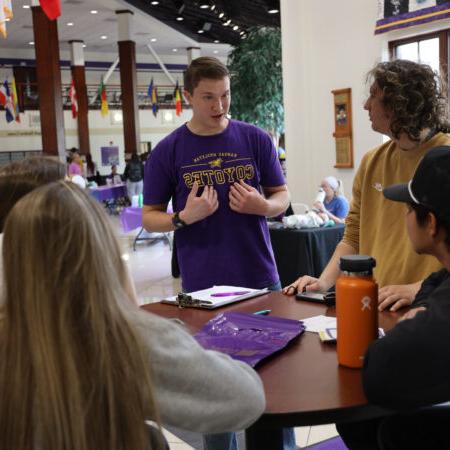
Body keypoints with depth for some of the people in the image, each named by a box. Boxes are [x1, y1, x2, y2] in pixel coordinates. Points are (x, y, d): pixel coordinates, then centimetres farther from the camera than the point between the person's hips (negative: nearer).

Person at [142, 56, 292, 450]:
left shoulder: (256, 140, 1)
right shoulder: (168, 151, -1)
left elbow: (282, 197, 7)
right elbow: (149, 217, 3)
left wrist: (263, 206, -15)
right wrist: (184, 217, -18)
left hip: (261, 278, 1)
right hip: (202, 286, -1)